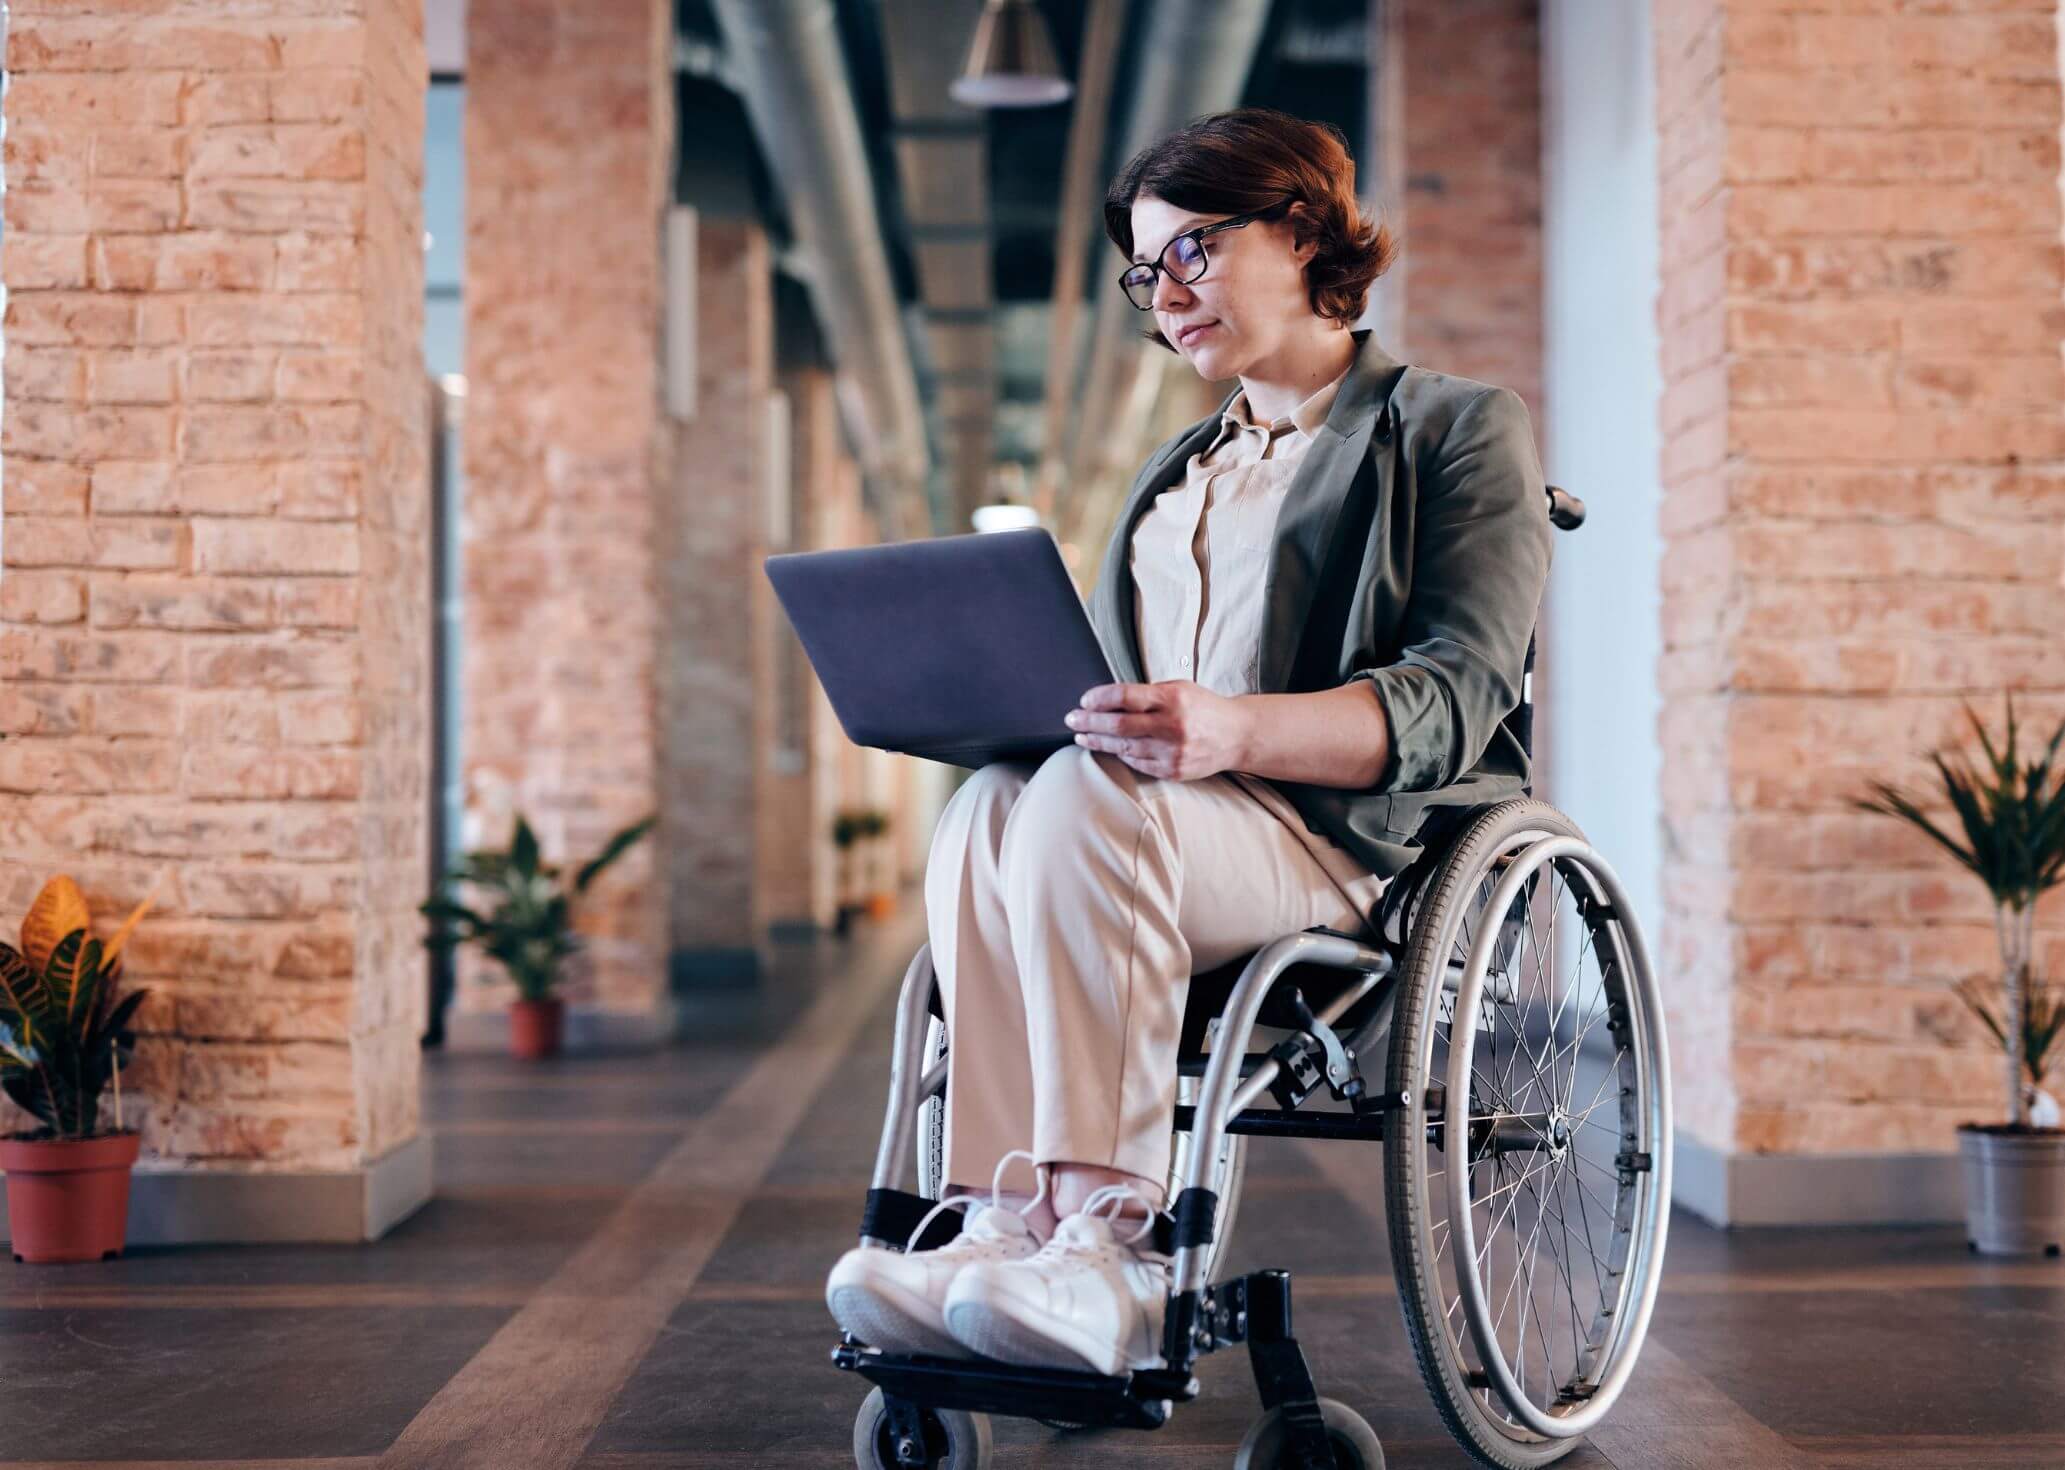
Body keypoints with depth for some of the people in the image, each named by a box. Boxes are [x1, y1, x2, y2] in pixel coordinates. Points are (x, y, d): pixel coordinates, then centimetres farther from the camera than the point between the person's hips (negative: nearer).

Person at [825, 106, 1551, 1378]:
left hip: (1364, 842, -6)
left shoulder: (1457, 430, 8)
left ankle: (1106, 1242, -38)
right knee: (990, 808, -29)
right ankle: (1015, 1228, -38)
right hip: (1154, 820, 6)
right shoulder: (1180, 471, 30)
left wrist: (1236, 731, -27)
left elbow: (1458, 696, -9)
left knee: (1086, 799, -35)